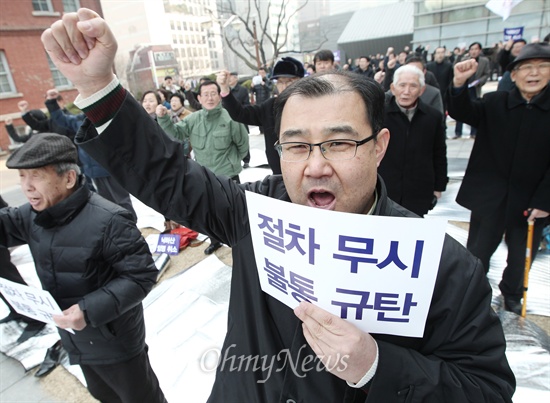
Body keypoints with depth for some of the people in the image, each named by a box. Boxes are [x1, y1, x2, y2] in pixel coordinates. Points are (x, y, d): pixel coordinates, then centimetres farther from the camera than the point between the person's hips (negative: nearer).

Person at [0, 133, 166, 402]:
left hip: (115, 340, -8)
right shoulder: (32, 215, -5)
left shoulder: (108, 220, -31)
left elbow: (141, 275, -28)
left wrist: (91, 309, -33)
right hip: (74, 337, 8)